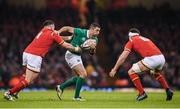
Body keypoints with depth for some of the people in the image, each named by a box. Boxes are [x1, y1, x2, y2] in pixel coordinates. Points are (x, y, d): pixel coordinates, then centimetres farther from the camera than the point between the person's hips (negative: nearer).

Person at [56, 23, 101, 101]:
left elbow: (92, 53, 4)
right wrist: (59, 32, -22)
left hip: (77, 56, 9)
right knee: (83, 74, -15)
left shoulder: (95, 39, 1)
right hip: (71, 54, -9)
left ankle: (61, 87, 21)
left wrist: (93, 48, -18)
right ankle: (76, 96, -6)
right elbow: (67, 28, -10)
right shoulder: (81, 32, -19)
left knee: (80, 76, 13)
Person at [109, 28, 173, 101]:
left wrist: (114, 69, 16)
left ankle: (142, 93, 4)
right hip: (161, 57, 7)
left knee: (131, 72, 9)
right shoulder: (146, 39, 33)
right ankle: (168, 90, 22)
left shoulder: (131, 41, 15)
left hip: (151, 59, -7)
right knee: (156, 73, 38)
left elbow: (122, 57, 11)